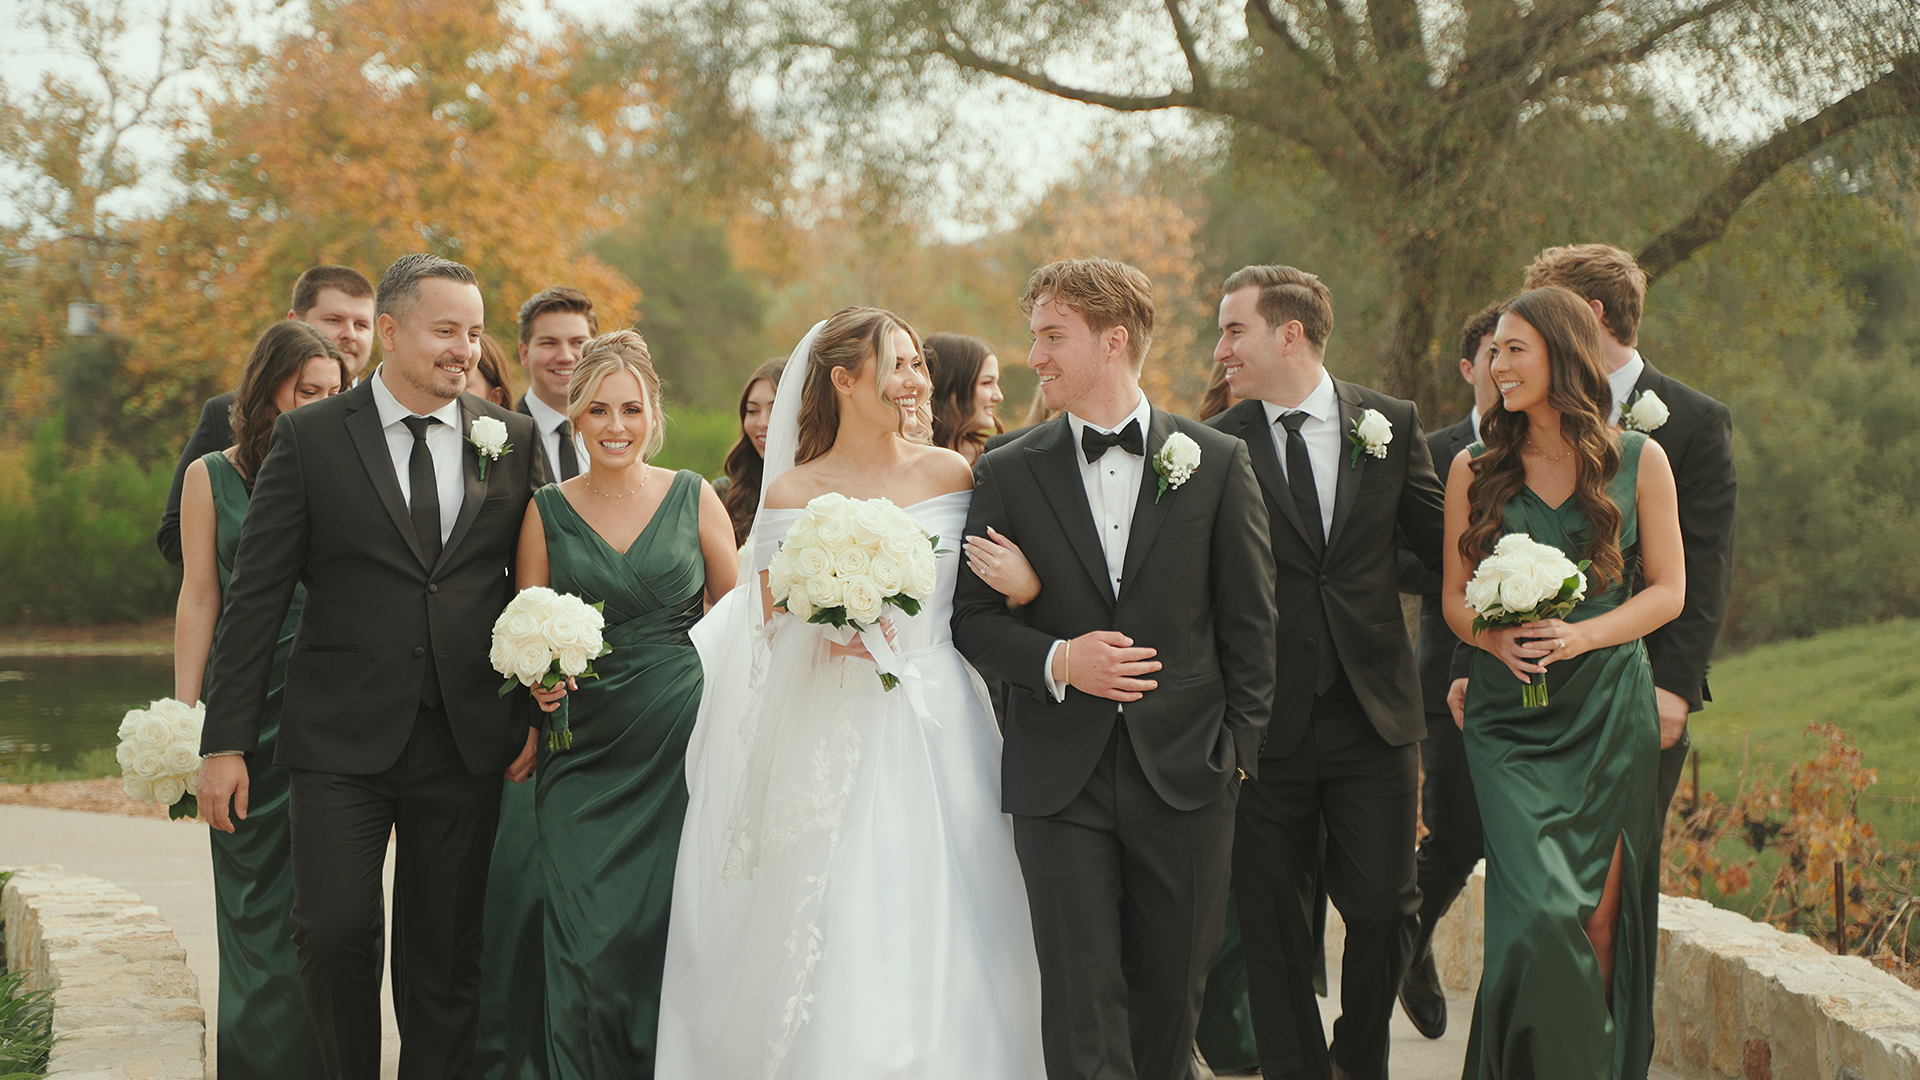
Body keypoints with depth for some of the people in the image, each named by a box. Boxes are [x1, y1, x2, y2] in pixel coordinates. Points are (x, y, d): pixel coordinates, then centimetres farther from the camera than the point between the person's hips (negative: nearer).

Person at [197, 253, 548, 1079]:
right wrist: (224, 741, -4)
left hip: (466, 742, 2)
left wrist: (537, 718, 4)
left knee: (445, 954, 6)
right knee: (334, 931, -9)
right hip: (343, 736, -2)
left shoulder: (513, 440, 7)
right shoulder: (309, 437, 0)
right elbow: (255, 597, -1)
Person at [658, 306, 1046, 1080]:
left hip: (936, 733, 2)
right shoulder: (791, 494, 1)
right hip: (833, 746, -1)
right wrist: (828, 631, -15)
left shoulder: (949, 474, 5)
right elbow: (771, 632, 2)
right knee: (837, 949, -5)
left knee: (936, 947, 1)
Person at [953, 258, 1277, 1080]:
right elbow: (973, 619, 6)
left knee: (1171, 995, 10)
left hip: (1186, 773, 0)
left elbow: (1249, 624, 5)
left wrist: (1239, 747, 0)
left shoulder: (1217, 464, 3)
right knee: (1082, 1007, -2)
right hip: (1062, 780, 0)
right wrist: (1056, 661, -12)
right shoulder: (1007, 473, 4)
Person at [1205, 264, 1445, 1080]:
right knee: (1272, 922, 5)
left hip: (1373, 716, 1)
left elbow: (1440, 544, 9)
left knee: (1382, 906, 4)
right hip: (1267, 726, -1)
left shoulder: (1390, 424, 4)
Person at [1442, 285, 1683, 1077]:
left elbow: (1668, 590, 5)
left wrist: (1583, 635, -12)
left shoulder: (1638, 460, 4)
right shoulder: (1475, 469, 6)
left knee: (1602, 916, 3)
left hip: (1611, 709, 0)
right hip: (1510, 713, 0)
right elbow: (1454, 596, 10)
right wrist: (1496, 638, -12)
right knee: (1540, 914, -15)